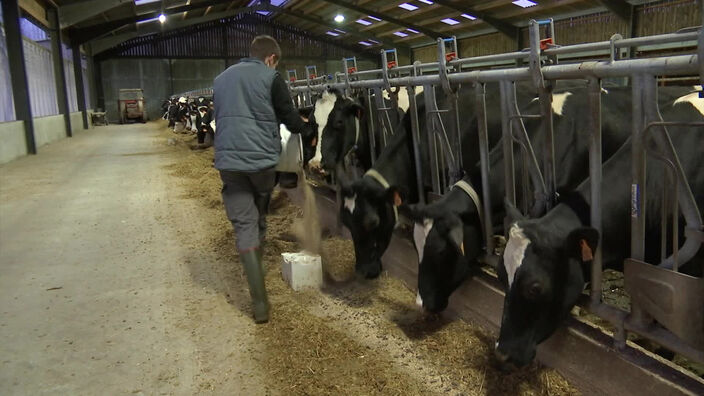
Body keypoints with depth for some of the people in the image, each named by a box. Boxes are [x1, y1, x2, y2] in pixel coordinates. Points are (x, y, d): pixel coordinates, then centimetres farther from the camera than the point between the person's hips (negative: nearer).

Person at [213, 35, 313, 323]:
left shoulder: (221, 78, 18)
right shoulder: (270, 77, 1)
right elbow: (288, 115, 3)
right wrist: (308, 132, 21)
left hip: (228, 160, 3)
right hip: (262, 158, -3)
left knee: (244, 225, 0)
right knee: (258, 218, 20)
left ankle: (260, 302, -7)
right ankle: (256, 267, 34)